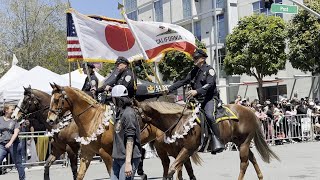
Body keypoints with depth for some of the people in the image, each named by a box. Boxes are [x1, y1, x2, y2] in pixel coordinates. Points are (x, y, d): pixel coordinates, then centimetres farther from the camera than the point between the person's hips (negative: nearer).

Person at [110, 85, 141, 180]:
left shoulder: (128, 114, -15)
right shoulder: (119, 112, 13)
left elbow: (130, 139, -20)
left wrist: (128, 163, -23)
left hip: (129, 158, -9)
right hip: (118, 158, 9)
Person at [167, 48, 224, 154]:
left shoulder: (209, 70, -3)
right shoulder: (193, 72, 19)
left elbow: (210, 84, -18)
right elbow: (182, 82, 21)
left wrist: (196, 91, -32)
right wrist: (168, 90, 14)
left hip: (210, 98, -8)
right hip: (198, 100, 8)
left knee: (209, 115, -33)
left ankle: (217, 142, -31)